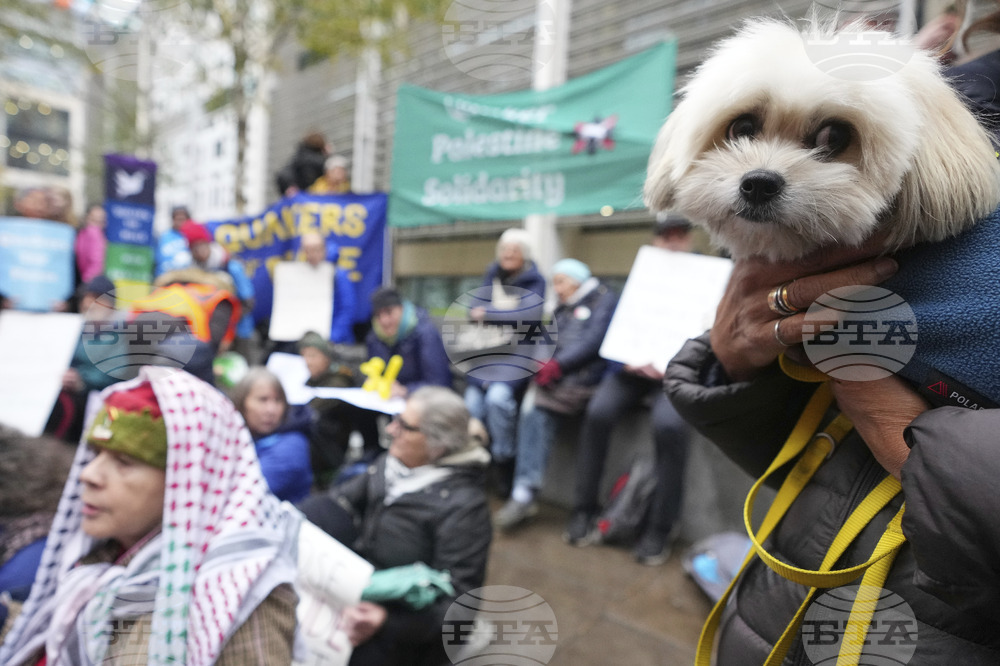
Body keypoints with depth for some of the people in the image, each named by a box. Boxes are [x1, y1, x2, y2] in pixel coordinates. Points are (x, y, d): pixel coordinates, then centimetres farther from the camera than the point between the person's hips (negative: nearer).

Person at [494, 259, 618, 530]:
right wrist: (542, 363, -5)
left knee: (535, 403, -26)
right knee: (540, 412, -22)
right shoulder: (562, 309, 28)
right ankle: (524, 494, -26)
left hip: (586, 374, -6)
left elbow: (594, 340, -9)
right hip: (558, 377, 6)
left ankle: (524, 494, -25)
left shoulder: (605, 299, 5)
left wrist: (557, 365, -17)